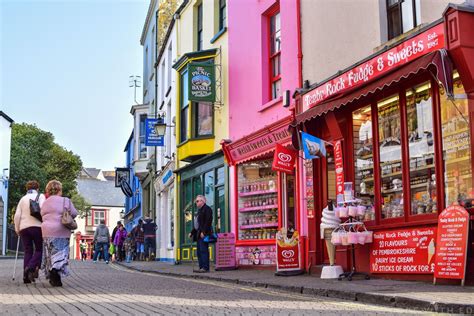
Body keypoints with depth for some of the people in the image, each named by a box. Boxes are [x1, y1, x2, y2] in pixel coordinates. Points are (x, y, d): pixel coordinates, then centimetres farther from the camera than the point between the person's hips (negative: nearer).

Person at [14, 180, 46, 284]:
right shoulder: (40, 196, 6)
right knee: (39, 249, 5)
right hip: (37, 226, -4)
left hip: (23, 227, 4)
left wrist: (17, 229, 12)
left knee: (28, 251, 8)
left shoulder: (22, 199, 17)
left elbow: (17, 215, 9)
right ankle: (31, 267, -19)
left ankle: (26, 276, 3)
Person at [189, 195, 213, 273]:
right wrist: (192, 232, 21)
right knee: (199, 251, 8)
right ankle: (201, 267, 10)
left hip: (204, 234, -10)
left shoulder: (207, 209, -6)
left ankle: (205, 267, -13)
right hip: (199, 234, 10)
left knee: (203, 250, -12)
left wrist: (203, 232, -23)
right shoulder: (200, 210, 24)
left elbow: (208, 221, -17)